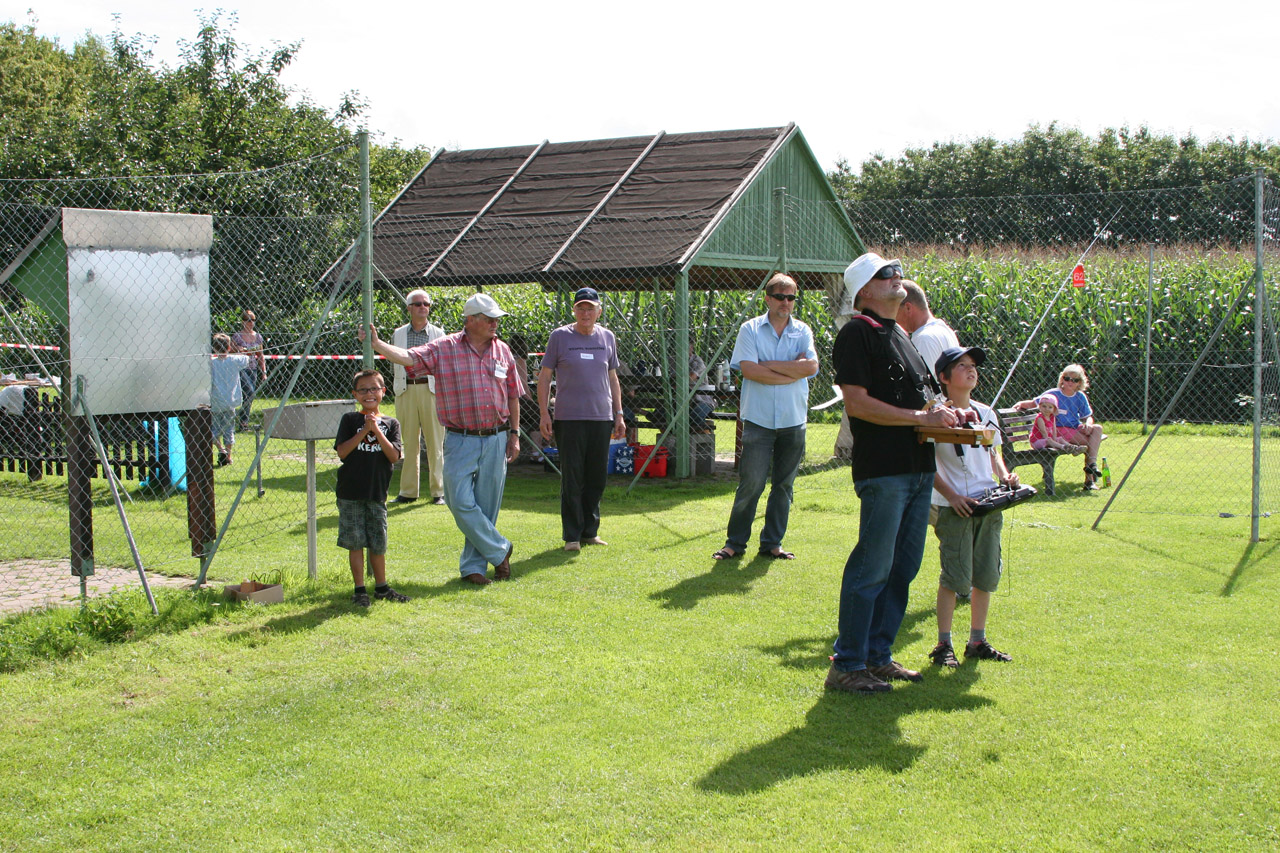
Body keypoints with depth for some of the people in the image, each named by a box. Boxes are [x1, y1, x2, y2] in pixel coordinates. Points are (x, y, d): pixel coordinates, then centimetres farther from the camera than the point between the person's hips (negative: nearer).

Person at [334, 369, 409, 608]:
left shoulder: (390, 424, 6)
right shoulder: (350, 420, 2)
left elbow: (394, 456, -6)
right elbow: (342, 451, -8)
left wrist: (377, 431, -14)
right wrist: (364, 431, -15)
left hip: (377, 493, 2)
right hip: (350, 493, -1)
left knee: (378, 543, 8)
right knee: (355, 543, 1)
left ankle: (381, 588, 22)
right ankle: (359, 590, 10)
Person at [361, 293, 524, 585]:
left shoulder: (502, 351, 8)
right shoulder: (443, 349, -2)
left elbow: (513, 396, 14)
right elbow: (407, 357, -13)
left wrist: (514, 434, 11)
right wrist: (376, 343, -28)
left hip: (496, 440, 2)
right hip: (460, 440, -2)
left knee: (487, 506, 4)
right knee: (461, 503, -8)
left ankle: (473, 566, 16)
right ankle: (499, 550, 10)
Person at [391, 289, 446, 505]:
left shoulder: (438, 333, 10)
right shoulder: (398, 334, 13)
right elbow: (394, 363, 15)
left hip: (431, 390, -1)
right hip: (405, 390, 1)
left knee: (435, 443, -3)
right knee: (408, 442, 3)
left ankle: (438, 491, 2)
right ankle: (408, 491, 9)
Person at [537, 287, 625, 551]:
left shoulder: (607, 337, 11)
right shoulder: (560, 336, 0)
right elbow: (544, 376, 3)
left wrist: (618, 414, 14)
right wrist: (544, 413, -5)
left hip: (602, 419, 4)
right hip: (569, 419, -3)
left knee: (597, 478, 7)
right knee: (572, 479, -1)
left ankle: (590, 531, 19)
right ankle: (572, 535, 7)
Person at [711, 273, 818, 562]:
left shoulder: (802, 331, 8)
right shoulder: (751, 329, 2)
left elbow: (811, 366, -9)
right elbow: (749, 370, -11)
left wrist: (768, 365, -10)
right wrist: (792, 373, -8)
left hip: (793, 421, 3)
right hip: (759, 419, -3)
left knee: (784, 485, 8)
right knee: (750, 484, -5)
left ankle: (772, 543, 17)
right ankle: (735, 543, 5)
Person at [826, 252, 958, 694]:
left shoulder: (901, 334, 21)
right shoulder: (857, 333, -7)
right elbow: (857, 403, -16)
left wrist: (942, 414, 9)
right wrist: (920, 417, -16)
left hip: (919, 467, 9)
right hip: (883, 470, -9)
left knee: (903, 567, 12)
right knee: (871, 569, -7)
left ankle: (877, 656, 22)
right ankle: (846, 666, 1)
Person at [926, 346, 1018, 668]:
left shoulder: (986, 413, 14)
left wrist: (1005, 476, 5)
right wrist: (951, 495, -17)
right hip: (955, 507, -6)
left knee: (986, 575, 9)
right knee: (955, 577, -7)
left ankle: (977, 642, 21)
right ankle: (943, 645, 3)